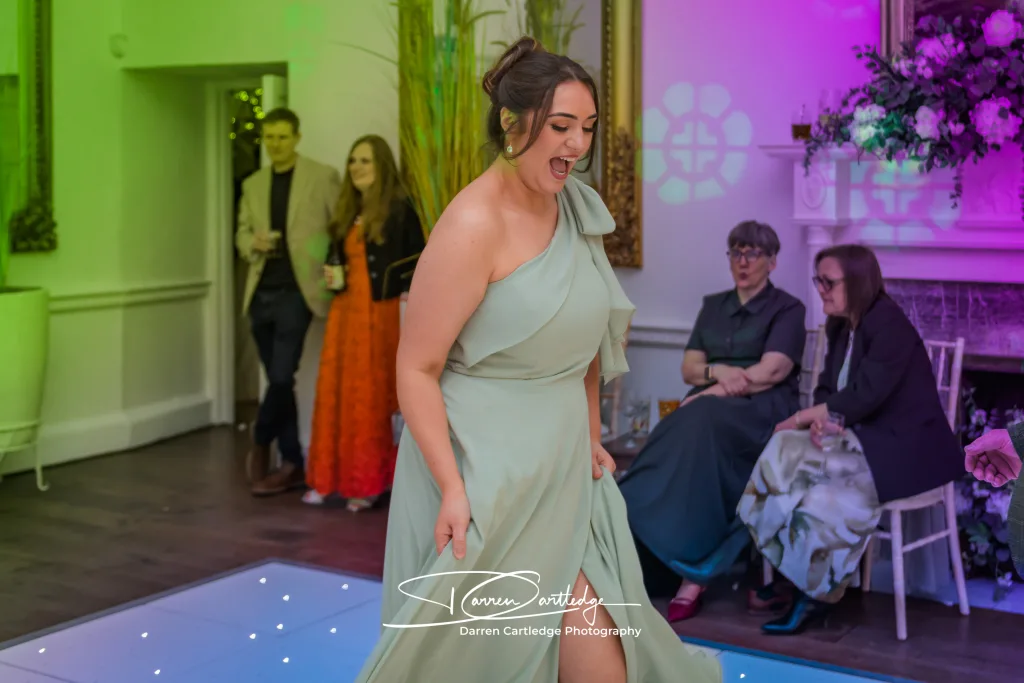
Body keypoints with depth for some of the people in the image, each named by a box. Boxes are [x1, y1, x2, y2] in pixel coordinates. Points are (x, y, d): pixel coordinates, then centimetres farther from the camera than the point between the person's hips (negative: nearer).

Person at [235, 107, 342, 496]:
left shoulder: (322, 176, 0)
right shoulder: (253, 185, 14)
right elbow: (242, 235, 16)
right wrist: (254, 243, -7)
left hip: (296, 291, -5)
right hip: (261, 293, 5)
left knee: (282, 377, -12)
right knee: (277, 380, 8)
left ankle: (259, 445, 12)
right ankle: (292, 465, 15)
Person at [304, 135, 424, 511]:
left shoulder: (398, 210, -5)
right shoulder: (347, 214, 15)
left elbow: (419, 263, -7)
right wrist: (334, 279, 5)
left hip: (382, 314, -6)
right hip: (346, 312, 6)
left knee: (375, 395, 0)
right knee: (337, 393, 4)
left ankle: (369, 482, 8)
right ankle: (329, 478, 11)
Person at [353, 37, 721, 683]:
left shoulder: (575, 207, 6)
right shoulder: (474, 224, -18)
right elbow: (417, 368, -18)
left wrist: (590, 434, 18)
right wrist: (453, 487, -22)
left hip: (561, 463, 7)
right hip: (488, 470, -7)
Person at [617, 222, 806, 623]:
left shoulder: (787, 309, 6)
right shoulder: (713, 307, 22)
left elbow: (771, 372, -8)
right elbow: (689, 368, 12)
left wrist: (720, 390, -13)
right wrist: (718, 371, -9)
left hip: (762, 411, -5)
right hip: (711, 410, 5)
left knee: (701, 427, -36)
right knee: (691, 429, -31)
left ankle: (692, 571, -35)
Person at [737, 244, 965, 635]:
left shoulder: (889, 324, -16)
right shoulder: (841, 328, 11)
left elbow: (865, 395, -23)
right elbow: (827, 388, 9)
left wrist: (801, 418, -14)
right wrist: (823, 418, -15)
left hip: (905, 447, -8)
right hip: (863, 438, 8)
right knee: (784, 455, -13)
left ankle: (818, 590, -9)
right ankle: (795, 576, -6)